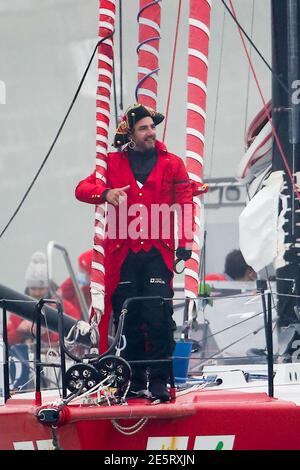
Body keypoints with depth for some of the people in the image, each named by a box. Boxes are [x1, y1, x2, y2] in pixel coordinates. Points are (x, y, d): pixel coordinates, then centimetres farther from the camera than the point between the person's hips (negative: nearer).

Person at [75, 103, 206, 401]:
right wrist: (104, 193, -18)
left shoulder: (171, 164, 9)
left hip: (158, 253, -1)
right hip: (123, 254, 1)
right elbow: (83, 189, 4)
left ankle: (159, 381, -6)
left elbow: (185, 202, 2)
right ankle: (134, 379, 13)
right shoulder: (113, 163, 11)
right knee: (127, 318, 3)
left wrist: (185, 242, -11)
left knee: (159, 316, -10)